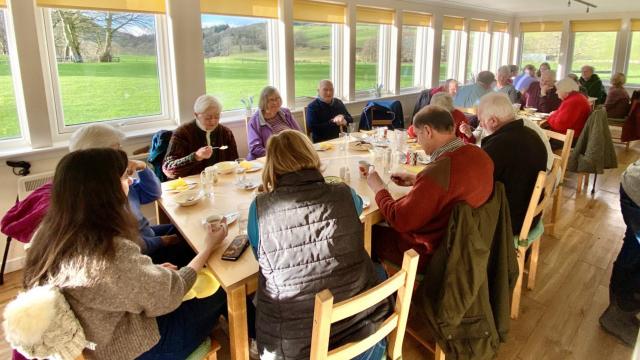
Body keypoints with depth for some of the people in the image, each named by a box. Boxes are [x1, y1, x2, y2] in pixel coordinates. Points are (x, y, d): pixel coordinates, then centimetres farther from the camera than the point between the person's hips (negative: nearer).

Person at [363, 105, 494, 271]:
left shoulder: (437, 172, -34)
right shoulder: (480, 155, -8)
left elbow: (399, 220, -25)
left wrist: (379, 189, -9)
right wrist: (417, 181, 10)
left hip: (431, 254, -8)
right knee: (385, 225, 23)